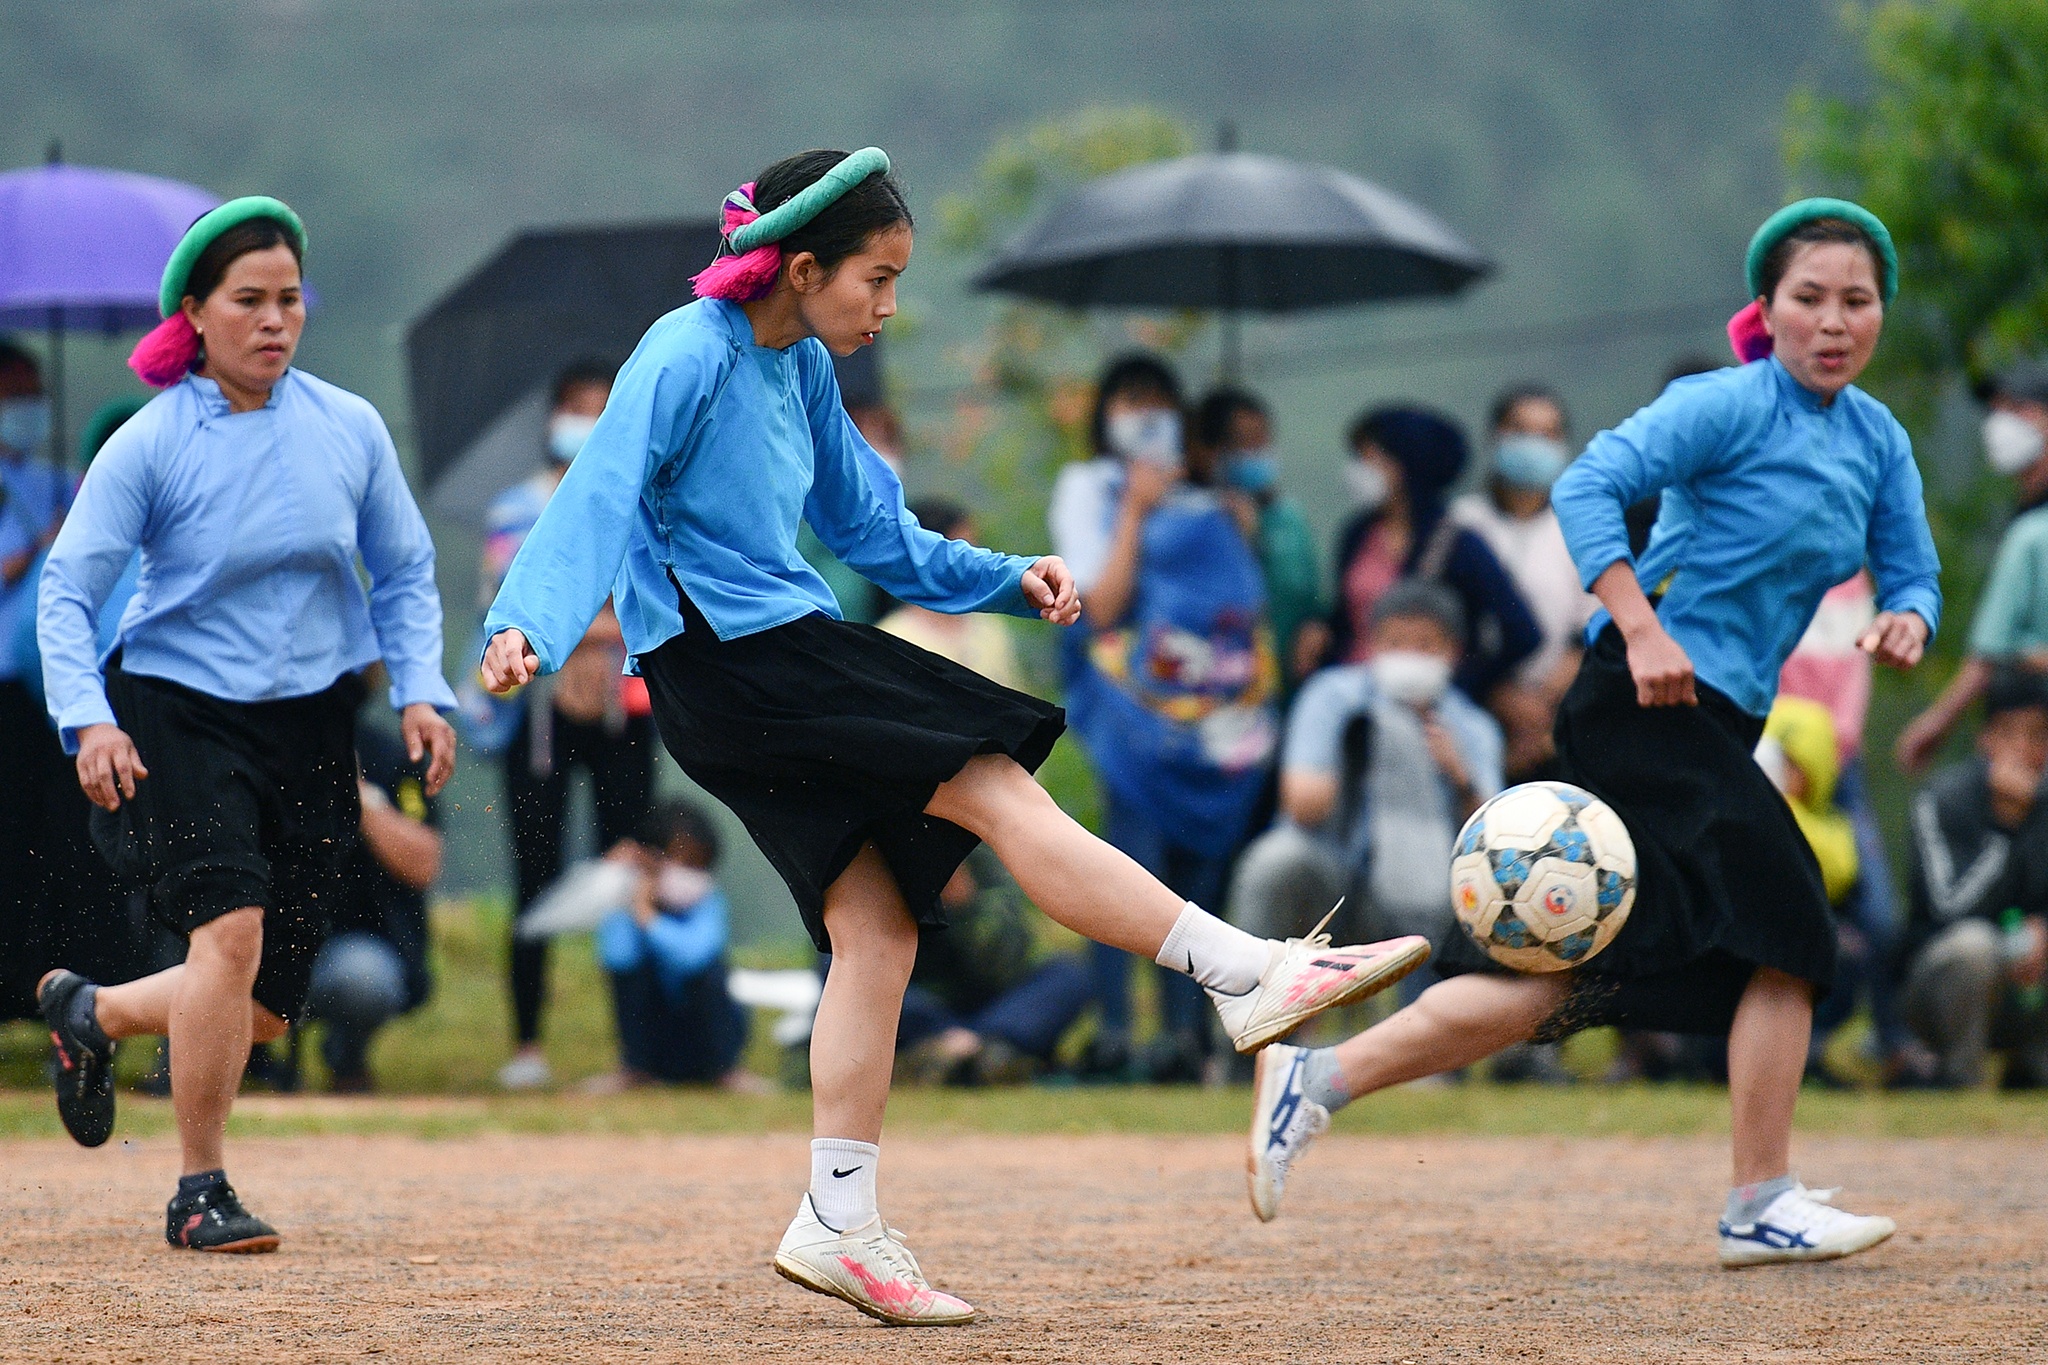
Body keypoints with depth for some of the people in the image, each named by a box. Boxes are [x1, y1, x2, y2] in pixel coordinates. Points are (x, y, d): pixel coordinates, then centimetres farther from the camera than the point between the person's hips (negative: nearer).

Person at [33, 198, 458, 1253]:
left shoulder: (349, 429, 1)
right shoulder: (151, 444, -9)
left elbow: (405, 573, 11)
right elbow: (66, 592, -8)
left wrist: (420, 691, -3)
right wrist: (88, 720, -23)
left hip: (310, 723, 4)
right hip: (179, 717, -4)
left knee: (262, 1011, 3)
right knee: (232, 931, -25)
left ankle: (91, 1011, 35)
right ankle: (199, 1191, -10)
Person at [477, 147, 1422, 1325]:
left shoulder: (802, 369, 14)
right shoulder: (688, 359, -13)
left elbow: (872, 532, 23)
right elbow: (599, 498, -21)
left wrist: (1009, 580, 15)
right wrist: (527, 625, -35)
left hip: (788, 655, 10)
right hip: (726, 664, -10)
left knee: (878, 922, 2)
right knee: (1001, 793, -13)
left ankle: (842, 1224, 4)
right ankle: (1249, 975, -11)